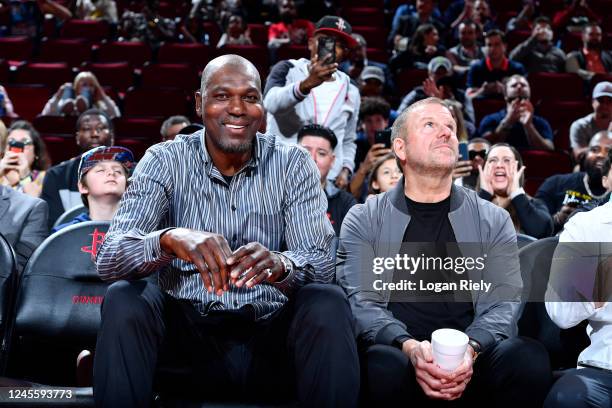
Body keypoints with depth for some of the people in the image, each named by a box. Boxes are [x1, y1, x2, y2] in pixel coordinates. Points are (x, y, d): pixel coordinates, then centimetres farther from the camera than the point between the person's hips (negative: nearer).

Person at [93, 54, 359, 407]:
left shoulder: (294, 164, -2)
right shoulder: (165, 161, -4)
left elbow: (321, 264, -11)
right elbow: (109, 259, -15)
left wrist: (279, 264, -36)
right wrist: (169, 239, -37)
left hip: (271, 332, 1)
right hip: (187, 330, 0)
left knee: (328, 302, -27)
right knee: (124, 298, -26)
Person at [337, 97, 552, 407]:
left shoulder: (493, 220, 14)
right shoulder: (363, 219, 10)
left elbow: (503, 302, 2)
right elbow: (360, 300, -2)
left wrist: (470, 349, -20)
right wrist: (409, 346, -22)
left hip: (471, 361, 2)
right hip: (397, 352, -2)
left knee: (529, 358, -30)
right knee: (386, 366, -36)